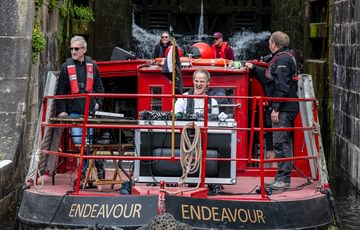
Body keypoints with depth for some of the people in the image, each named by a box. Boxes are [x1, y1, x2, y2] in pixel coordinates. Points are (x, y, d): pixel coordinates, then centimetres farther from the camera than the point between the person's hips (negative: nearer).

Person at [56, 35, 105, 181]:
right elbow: (60, 91, 1)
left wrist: (98, 103, 3)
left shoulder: (92, 66, 9)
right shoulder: (66, 67, 2)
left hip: (90, 111, 1)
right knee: (78, 141, -6)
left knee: (88, 141, 3)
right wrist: (61, 110, -6)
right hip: (74, 111, -1)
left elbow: (99, 88, 17)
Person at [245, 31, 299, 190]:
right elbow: (269, 77, 34)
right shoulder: (284, 58, 20)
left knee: (281, 143, -10)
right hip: (285, 109, 11)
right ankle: (283, 178, 17)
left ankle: (283, 179, -9)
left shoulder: (283, 59, -14)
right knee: (283, 143, 12)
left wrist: (276, 108, -22)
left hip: (283, 109, -11)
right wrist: (254, 69, 43)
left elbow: (282, 86, -21)